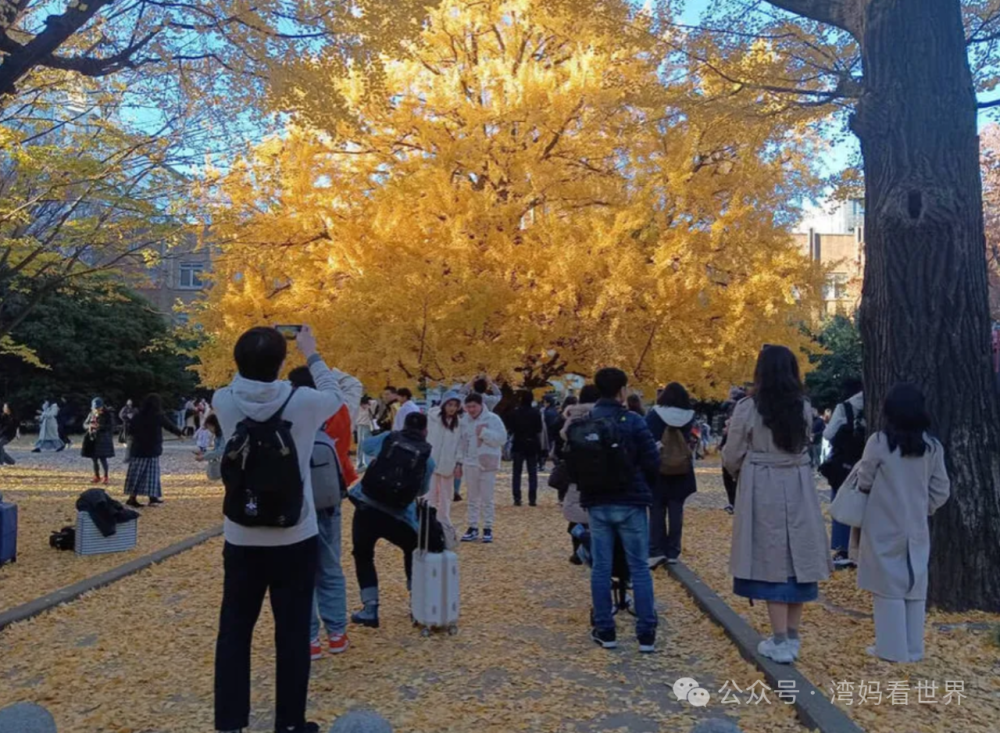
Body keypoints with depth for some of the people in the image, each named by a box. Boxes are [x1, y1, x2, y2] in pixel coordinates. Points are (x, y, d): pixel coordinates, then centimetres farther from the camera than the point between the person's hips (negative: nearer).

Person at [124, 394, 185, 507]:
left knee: (136, 475, 7)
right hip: (152, 450, -4)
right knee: (151, 475, 3)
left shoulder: (137, 416, 2)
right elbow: (170, 425, 8)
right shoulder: (158, 416, -7)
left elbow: (131, 431, 11)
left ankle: (132, 498, 7)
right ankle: (153, 497, 7)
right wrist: (180, 432, 26)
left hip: (137, 450, 4)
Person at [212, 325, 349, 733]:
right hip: (294, 539, -2)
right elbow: (335, 393, 9)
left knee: (234, 632, 13)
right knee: (292, 633, 9)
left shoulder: (223, 402, -9)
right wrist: (311, 353, 19)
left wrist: (252, 355, 18)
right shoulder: (302, 403, -14)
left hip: (242, 539, 2)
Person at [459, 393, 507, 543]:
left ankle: (488, 528, 8)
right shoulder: (466, 421, 8)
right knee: (472, 498, 11)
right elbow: (462, 442, 11)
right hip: (470, 464, 5)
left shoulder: (493, 418, -8)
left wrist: (483, 432, -19)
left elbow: (502, 438, -16)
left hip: (487, 464, -5)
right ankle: (473, 527, 19)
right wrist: (460, 462, 8)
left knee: (487, 498, 1)